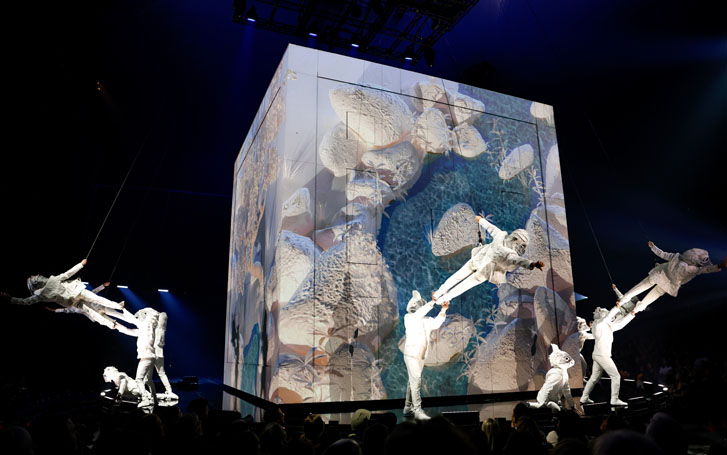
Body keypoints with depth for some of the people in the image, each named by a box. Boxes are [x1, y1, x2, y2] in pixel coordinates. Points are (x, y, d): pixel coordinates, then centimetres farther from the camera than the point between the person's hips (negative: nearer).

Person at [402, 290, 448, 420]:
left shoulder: (425, 320, 12)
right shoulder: (408, 318, -6)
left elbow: (436, 323, -4)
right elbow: (418, 314, -26)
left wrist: (443, 310, -15)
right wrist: (432, 302, -33)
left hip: (421, 355, 7)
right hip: (411, 354, -7)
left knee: (412, 381, 12)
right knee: (416, 381, -13)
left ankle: (408, 408, 19)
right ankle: (417, 410, -13)